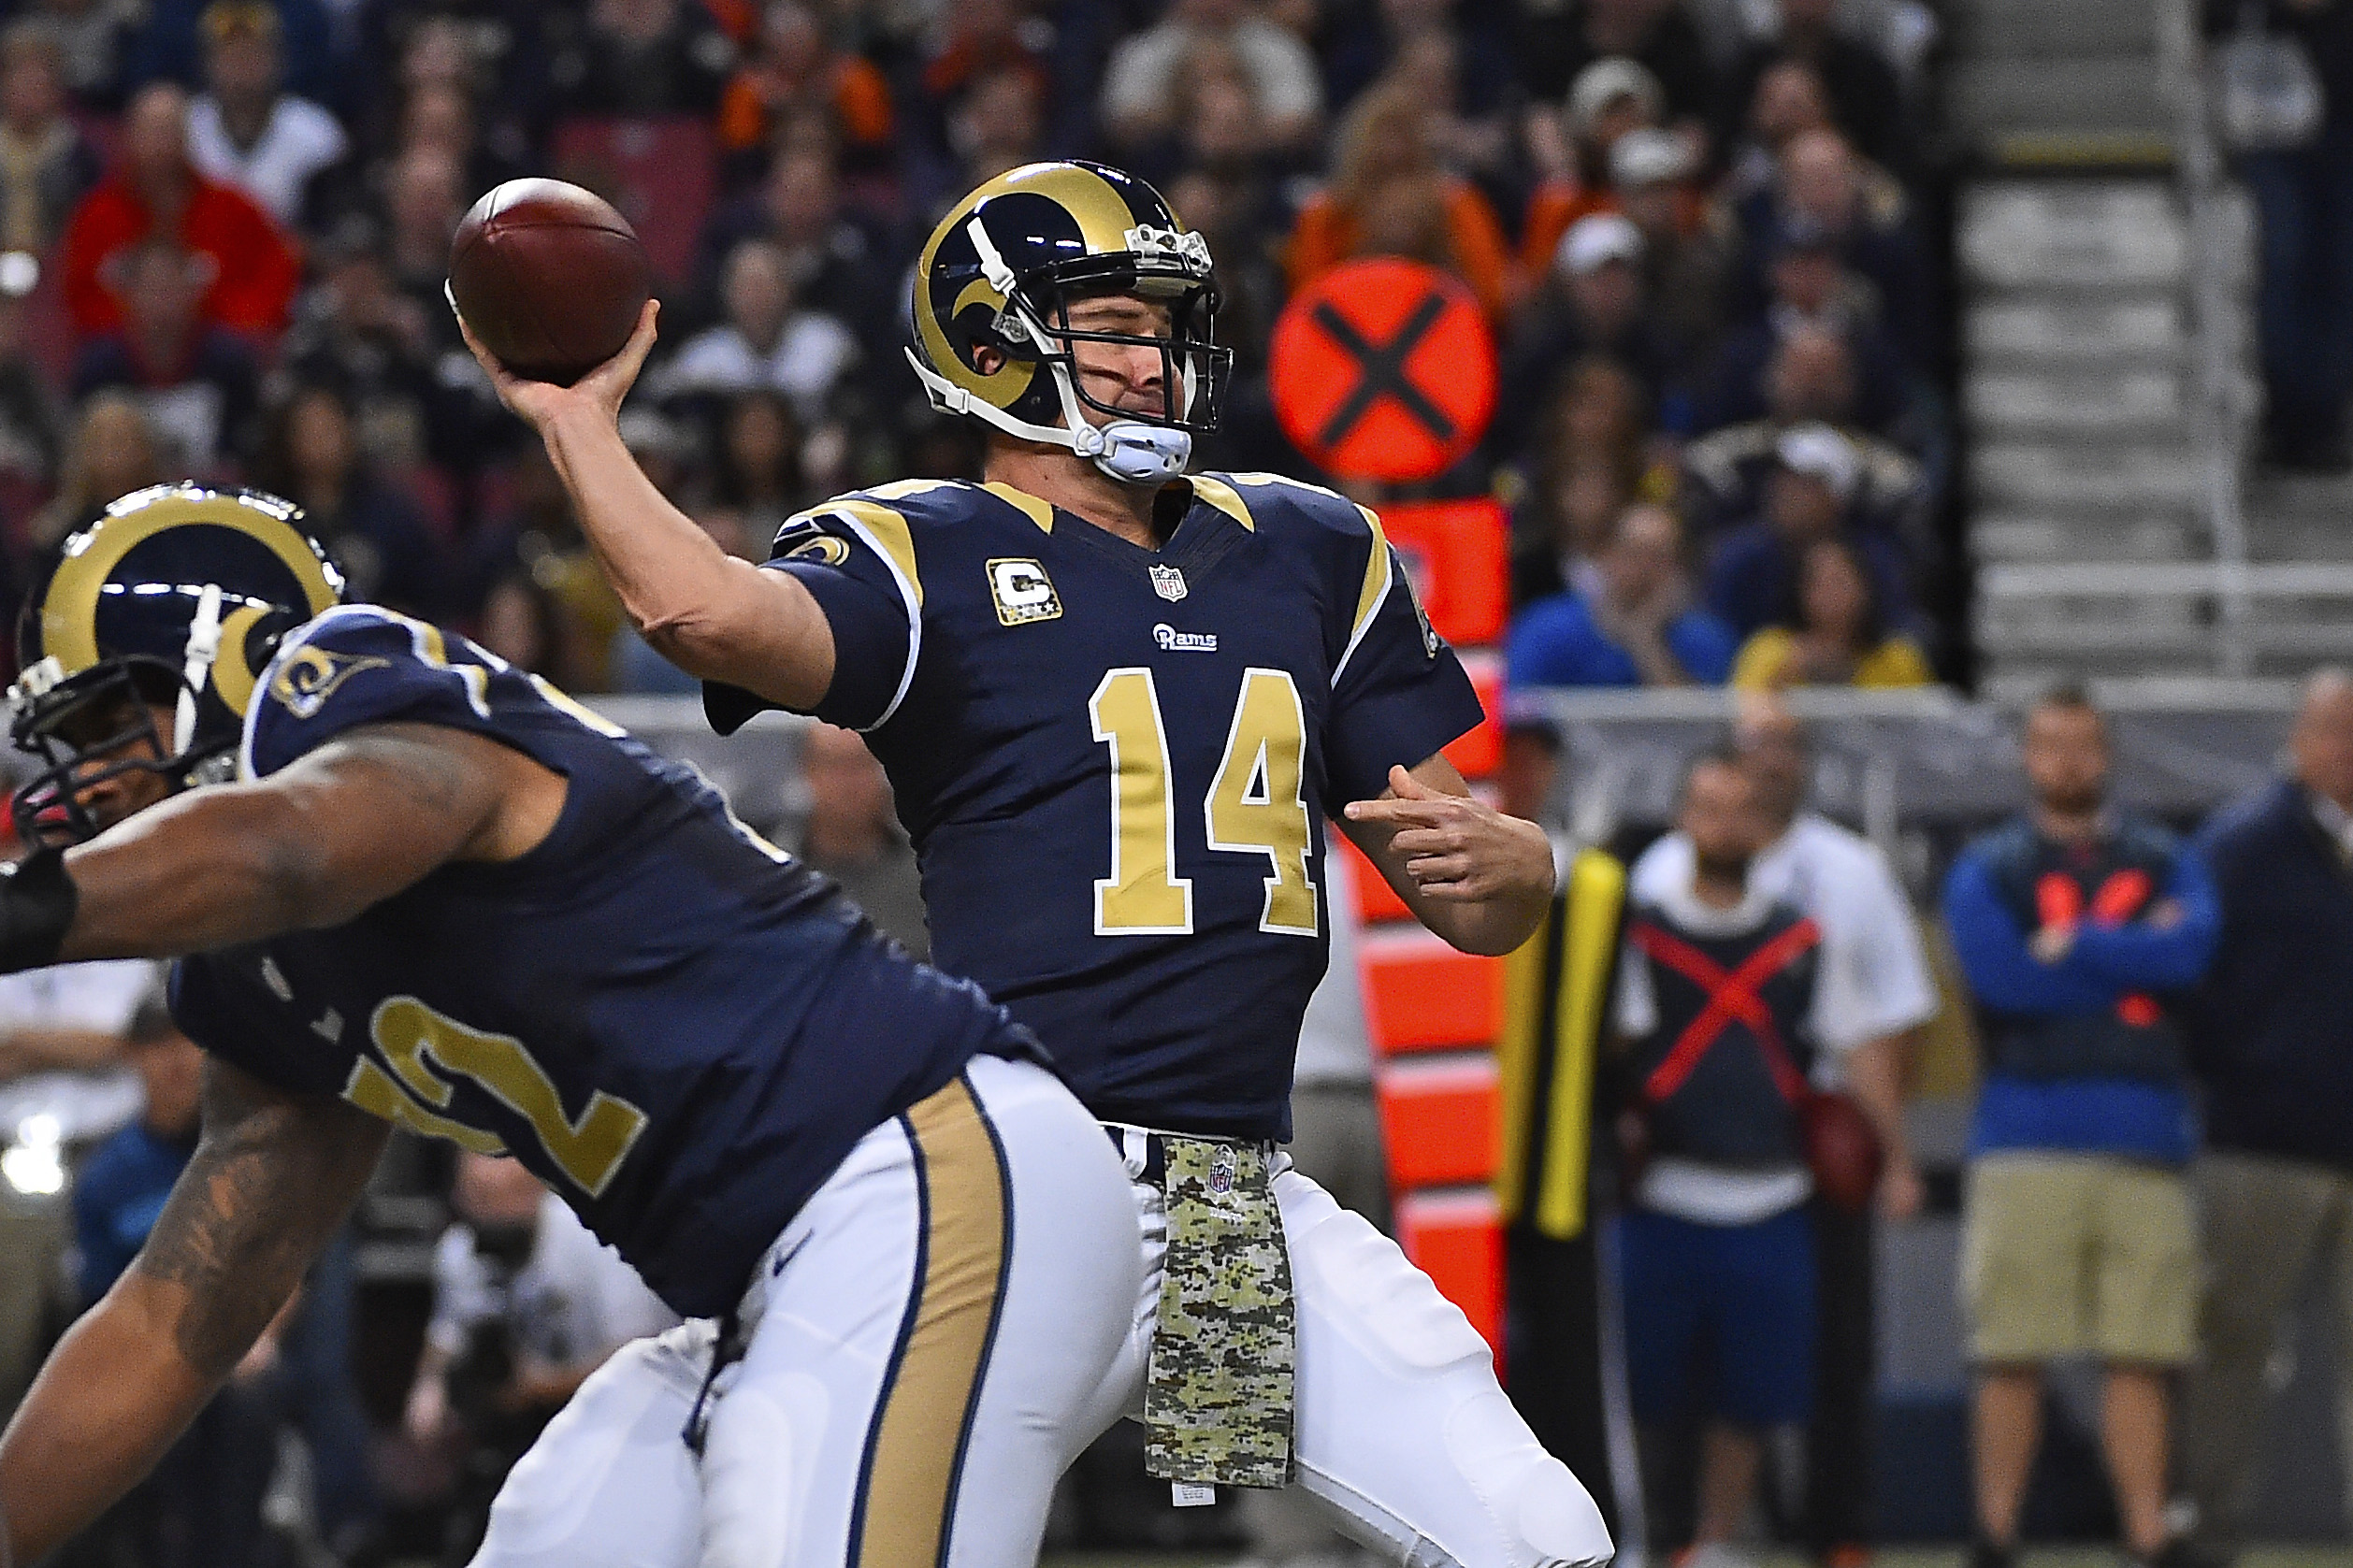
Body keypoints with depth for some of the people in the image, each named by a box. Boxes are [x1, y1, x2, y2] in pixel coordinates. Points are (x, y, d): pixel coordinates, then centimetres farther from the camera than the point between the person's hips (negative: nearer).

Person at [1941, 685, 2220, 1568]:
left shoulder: (2166, 865, 16)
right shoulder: (1985, 872, 10)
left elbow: (2191, 949, -6)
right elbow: (2001, 975, -9)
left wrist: (2072, 944, -7)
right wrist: (2135, 956, -3)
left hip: (2145, 1147, 2)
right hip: (2027, 1144, -2)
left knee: (2141, 1357, -1)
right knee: (2011, 1355, -4)